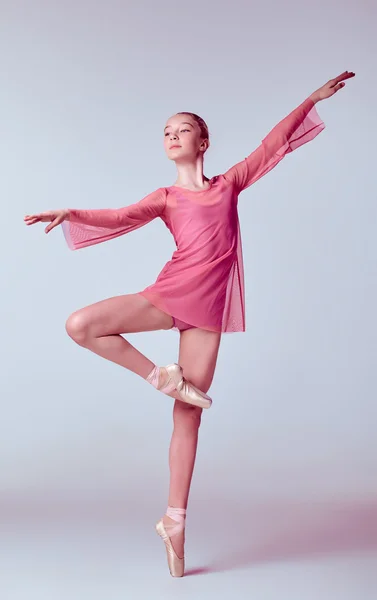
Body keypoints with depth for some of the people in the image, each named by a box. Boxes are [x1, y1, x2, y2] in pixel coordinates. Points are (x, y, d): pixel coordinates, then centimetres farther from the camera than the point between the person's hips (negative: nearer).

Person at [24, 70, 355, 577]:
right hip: (169, 293, 1)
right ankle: (162, 376, -5)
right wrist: (69, 213, -17)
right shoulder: (165, 198, 13)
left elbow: (273, 144, 19)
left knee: (188, 416, 0)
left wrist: (314, 98, 21)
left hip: (207, 307, -1)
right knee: (80, 325, -20)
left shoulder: (229, 183, 15)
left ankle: (175, 523, 8)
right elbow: (121, 218, -1)